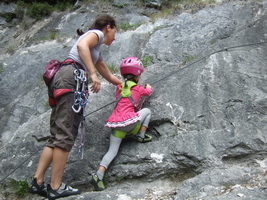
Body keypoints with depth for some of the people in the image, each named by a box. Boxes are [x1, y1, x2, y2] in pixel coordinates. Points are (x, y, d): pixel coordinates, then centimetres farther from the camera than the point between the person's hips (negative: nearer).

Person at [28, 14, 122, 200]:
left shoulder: (96, 51, 35)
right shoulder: (97, 33, 9)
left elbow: (109, 76, 45)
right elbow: (81, 45, -14)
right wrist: (93, 74, -22)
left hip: (60, 80, 10)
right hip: (71, 77, -10)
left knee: (57, 136, 6)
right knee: (65, 135, -12)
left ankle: (38, 182, 2)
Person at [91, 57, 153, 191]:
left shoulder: (120, 87, 18)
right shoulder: (138, 88, 10)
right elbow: (148, 92, 32)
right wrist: (148, 87, 54)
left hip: (115, 123, 5)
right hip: (129, 122, -4)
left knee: (112, 151, 4)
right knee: (147, 111, 20)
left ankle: (98, 175, -12)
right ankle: (141, 135, 16)